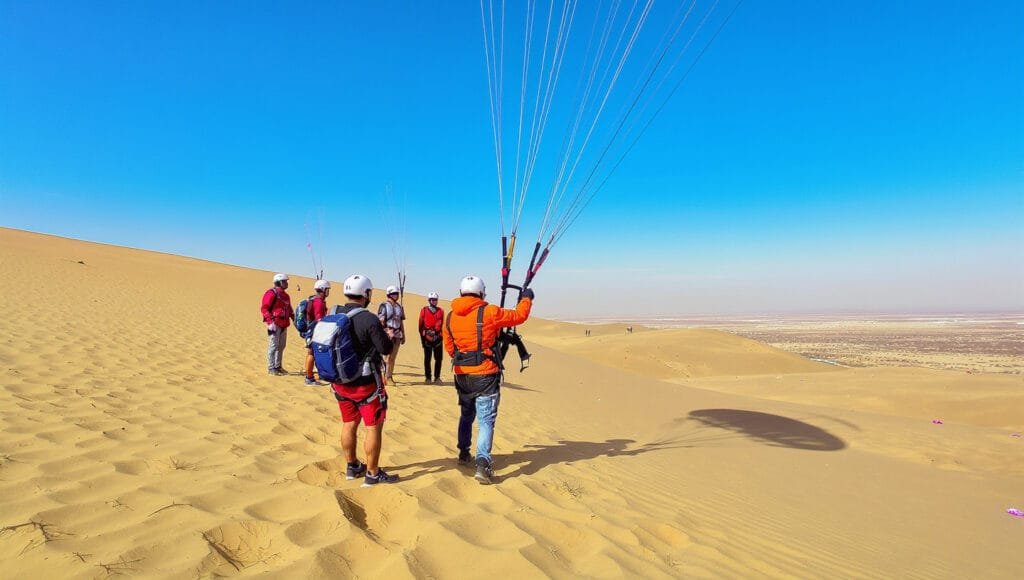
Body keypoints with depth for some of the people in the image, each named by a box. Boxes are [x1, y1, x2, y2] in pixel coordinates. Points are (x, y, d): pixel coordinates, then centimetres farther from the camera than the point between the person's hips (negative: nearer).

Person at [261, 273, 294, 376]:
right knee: (273, 346, -5)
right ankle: (271, 368, 2)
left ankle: (278, 366, 24)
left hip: (283, 325, 9)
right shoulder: (271, 293, -10)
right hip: (274, 324, -9)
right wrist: (271, 321, -21)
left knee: (281, 346, 14)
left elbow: (289, 309, 25)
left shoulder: (285, 295, 17)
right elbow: (264, 308, -15)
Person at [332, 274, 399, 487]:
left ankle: (352, 466, 34)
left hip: (340, 380, 7)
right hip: (365, 382, -7)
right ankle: (372, 474, 13)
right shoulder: (369, 319, -21)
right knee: (374, 427, 6)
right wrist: (388, 337, 4)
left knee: (349, 424, 20)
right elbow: (386, 349, -17)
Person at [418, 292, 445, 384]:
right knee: (427, 358, 6)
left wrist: (441, 335, 0)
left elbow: (442, 325, 8)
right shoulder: (424, 310, 3)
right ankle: (428, 377, 13)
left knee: (438, 358, 1)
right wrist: (422, 337, -3)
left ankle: (437, 377, 9)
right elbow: (420, 325, 2)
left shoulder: (441, 311, 8)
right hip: (427, 337, -1)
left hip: (437, 338, 2)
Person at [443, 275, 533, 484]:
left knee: (466, 415, 23)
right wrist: (526, 298, 15)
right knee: (486, 420, -1)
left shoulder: (451, 316, 4)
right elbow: (519, 316, -3)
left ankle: (464, 454, 38)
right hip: (485, 375, -5)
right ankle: (482, 463, -12)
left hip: (461, 375, 5)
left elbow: (449, 347, 13)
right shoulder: (488, 312, -12)